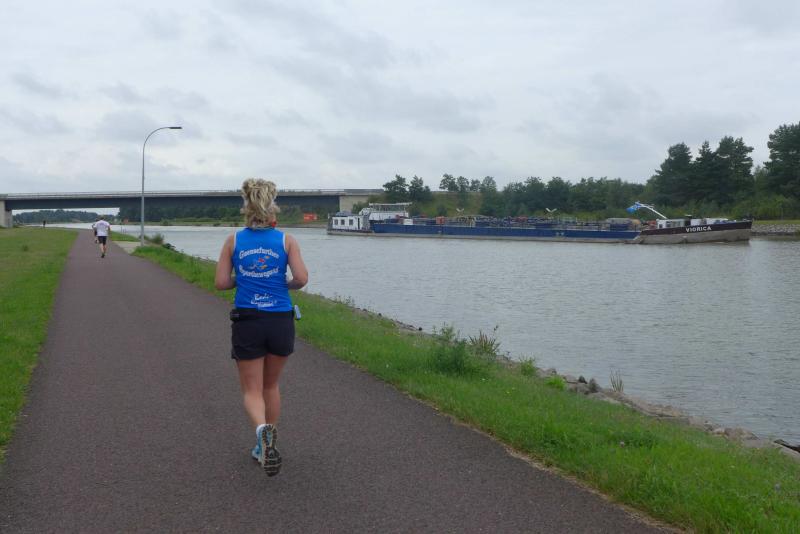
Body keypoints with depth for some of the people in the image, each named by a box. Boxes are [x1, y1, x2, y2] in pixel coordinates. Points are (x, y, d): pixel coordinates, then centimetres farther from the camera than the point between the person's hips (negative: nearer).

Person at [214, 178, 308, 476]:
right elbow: (302, 278, -10)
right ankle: (266, 446, 29)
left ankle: (263, 429, -24)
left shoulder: (234, 240, 1)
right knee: (271, 385, 22)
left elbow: (221, 282, -2)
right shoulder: (286, 240, -1)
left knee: (252, 390, 7)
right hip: (281, 321, 1)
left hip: (247, 322, -1)